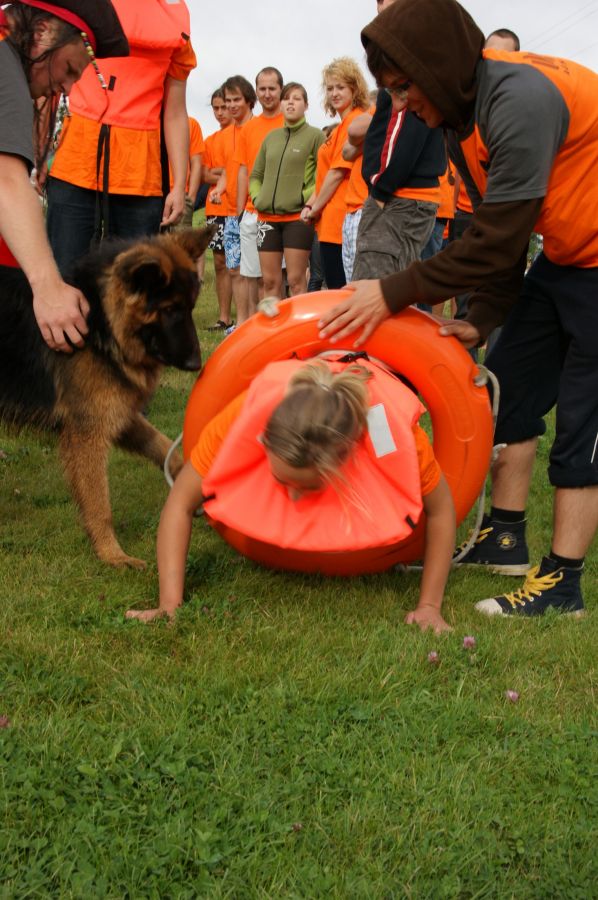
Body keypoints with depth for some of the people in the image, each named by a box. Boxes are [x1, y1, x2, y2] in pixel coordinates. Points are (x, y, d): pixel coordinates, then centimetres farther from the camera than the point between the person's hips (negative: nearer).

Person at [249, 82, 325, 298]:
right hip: (267, 217, 5)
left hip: (298, 217, -5)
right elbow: (255, 175, 22)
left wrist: (305, 197, -14)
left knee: (296, 281, -6)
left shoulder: (315, 135, -1)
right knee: (270, 281, 6)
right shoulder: (271, 137, 15)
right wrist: (257, 197, 6)